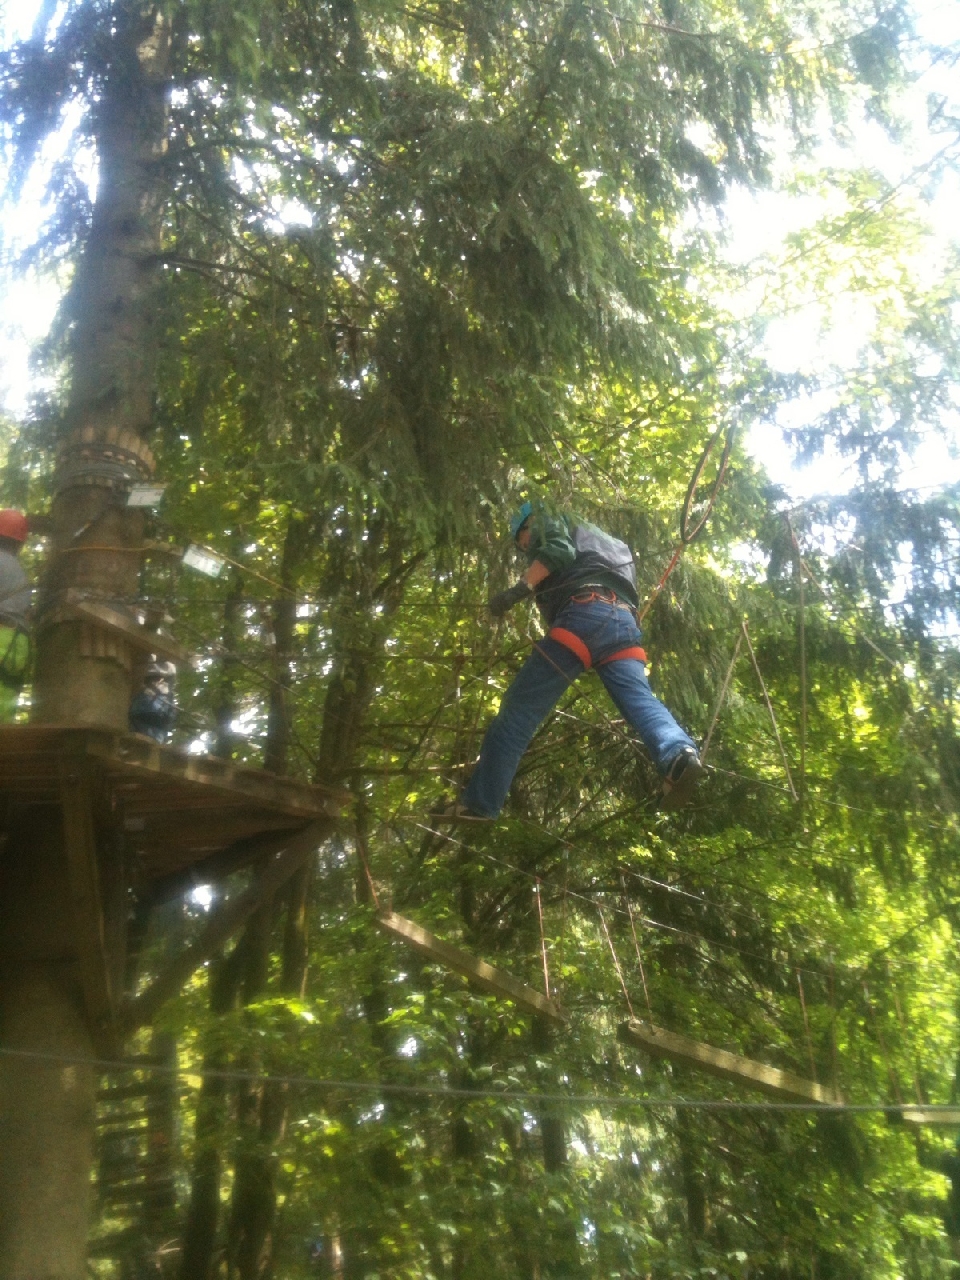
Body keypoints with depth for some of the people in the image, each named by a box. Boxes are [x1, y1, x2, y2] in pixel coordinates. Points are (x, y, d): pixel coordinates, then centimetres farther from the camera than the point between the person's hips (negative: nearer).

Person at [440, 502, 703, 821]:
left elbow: (558, 551, -3)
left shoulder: (550, 525, 21)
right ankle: (680, 755, -42)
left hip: (584, 613, -7)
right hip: (623, 620, 7)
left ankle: (478, 803, -10)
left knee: (520, 707, -7)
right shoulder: (595, 538, 44)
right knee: (639, 698, -11)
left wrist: (519, 589, -9)